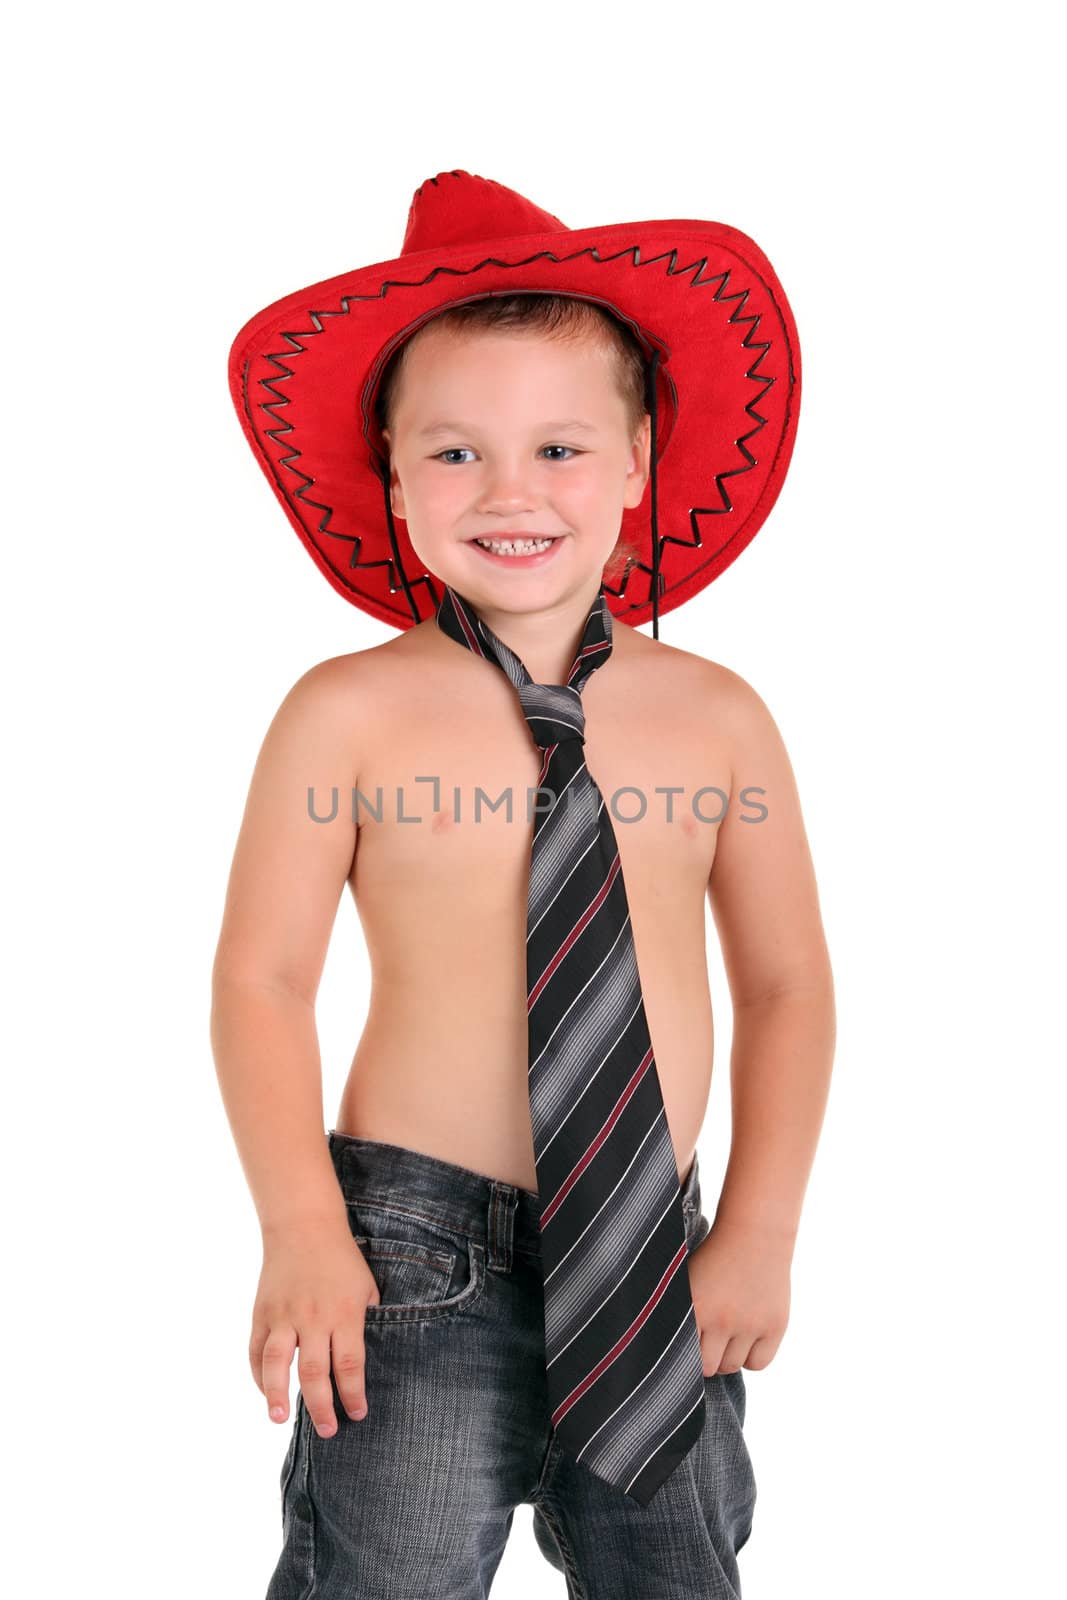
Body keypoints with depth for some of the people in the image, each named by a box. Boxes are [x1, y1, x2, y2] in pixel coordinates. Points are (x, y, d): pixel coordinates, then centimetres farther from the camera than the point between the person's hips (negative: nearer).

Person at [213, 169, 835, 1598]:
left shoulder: (717, 718, 0)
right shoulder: (348, 715, -7)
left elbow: (785, 987, 4)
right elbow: (262, 980, -6)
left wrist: (759, 1235, -2)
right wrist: (304, 1238, -13)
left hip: (656, 1264, 3)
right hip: (418, 1252, -2)